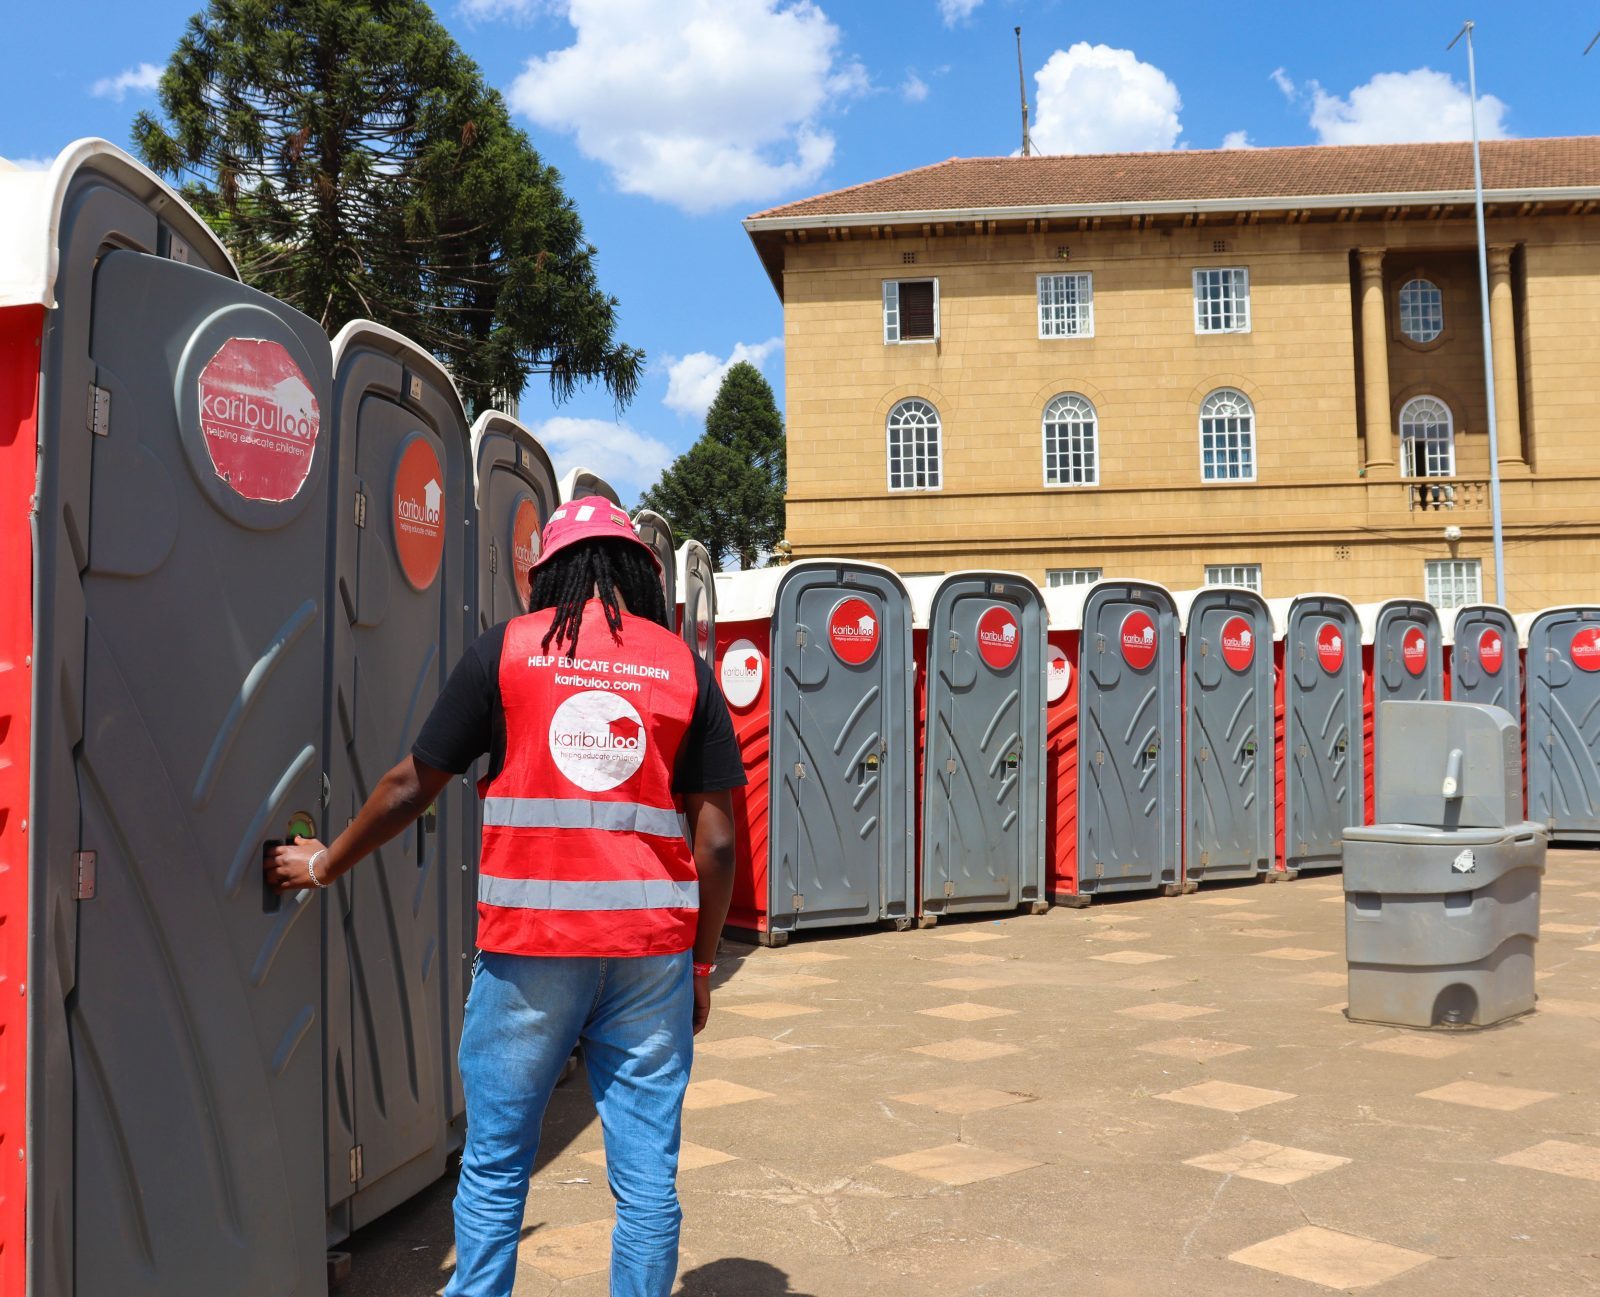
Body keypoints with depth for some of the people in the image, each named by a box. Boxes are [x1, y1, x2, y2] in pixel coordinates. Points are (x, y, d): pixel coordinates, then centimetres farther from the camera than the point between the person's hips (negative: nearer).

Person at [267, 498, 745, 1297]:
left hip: (529, 942, -1)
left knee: (495, 1164, 13)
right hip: (651, 946, 1)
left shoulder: (507, 650, 3)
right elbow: (716, 839, 2)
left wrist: (324, 865, 23)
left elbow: (411, 787, 7)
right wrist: (702, 964, 13)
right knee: (647, 1172, 9)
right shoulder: (684, 667, 6)